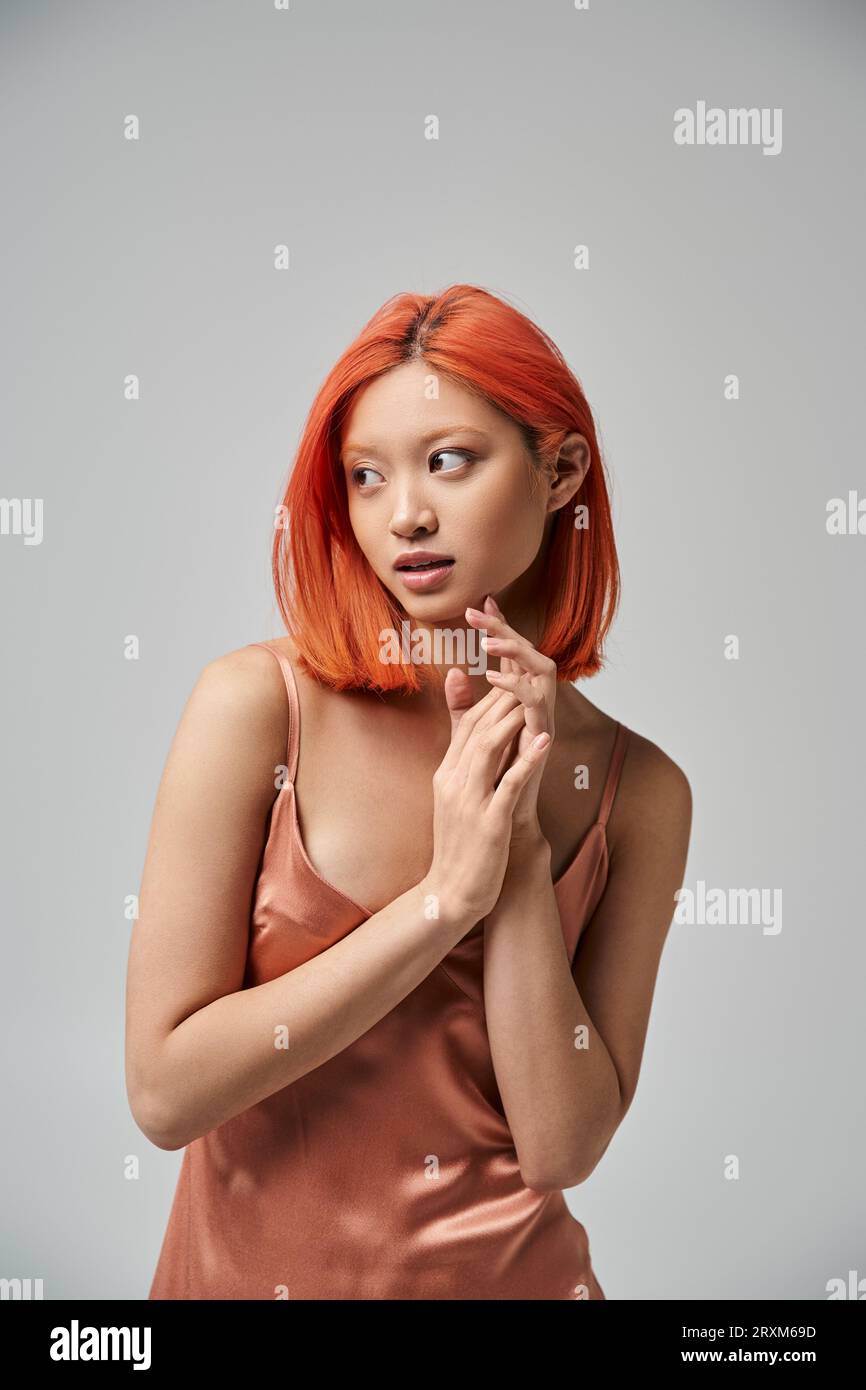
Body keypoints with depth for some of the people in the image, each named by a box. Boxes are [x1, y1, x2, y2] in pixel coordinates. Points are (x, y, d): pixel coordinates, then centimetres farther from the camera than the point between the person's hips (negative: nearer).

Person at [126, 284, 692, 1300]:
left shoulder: (641, 791, -9)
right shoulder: (255, 703, -16)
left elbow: (560, 1147, -12)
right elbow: (162, 1090, -17)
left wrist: (521, 849, -21)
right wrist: (445, 898, -22)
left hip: (508, 1267, 1)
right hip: (254, 1261, -1)